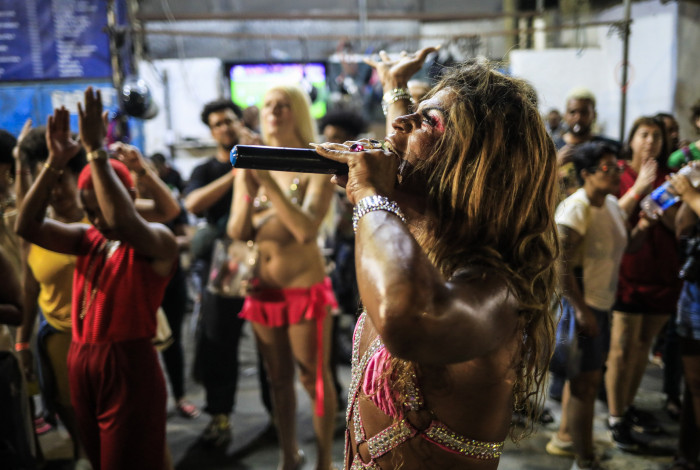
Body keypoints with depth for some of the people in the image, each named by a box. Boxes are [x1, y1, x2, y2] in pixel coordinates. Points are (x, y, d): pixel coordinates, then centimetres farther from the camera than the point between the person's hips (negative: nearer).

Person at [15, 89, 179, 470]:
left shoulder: (159, 240, -12)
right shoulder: (87, 239, 8)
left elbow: (123, 223, -34)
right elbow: (27, 227, -6)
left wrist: (96, 150, -31)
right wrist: (56, 162, -15)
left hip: (129, 368, -7)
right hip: (81, 365, 7)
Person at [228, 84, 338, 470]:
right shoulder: (250, 164, 2)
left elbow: (307, 230, -24)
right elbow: (237, 232, -5)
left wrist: (269, 182, -28)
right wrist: (248, 191, -22)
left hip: (305, 289, -4)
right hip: (263, 289, 5)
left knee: (314, 379, 4)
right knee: (278, 380, 16)